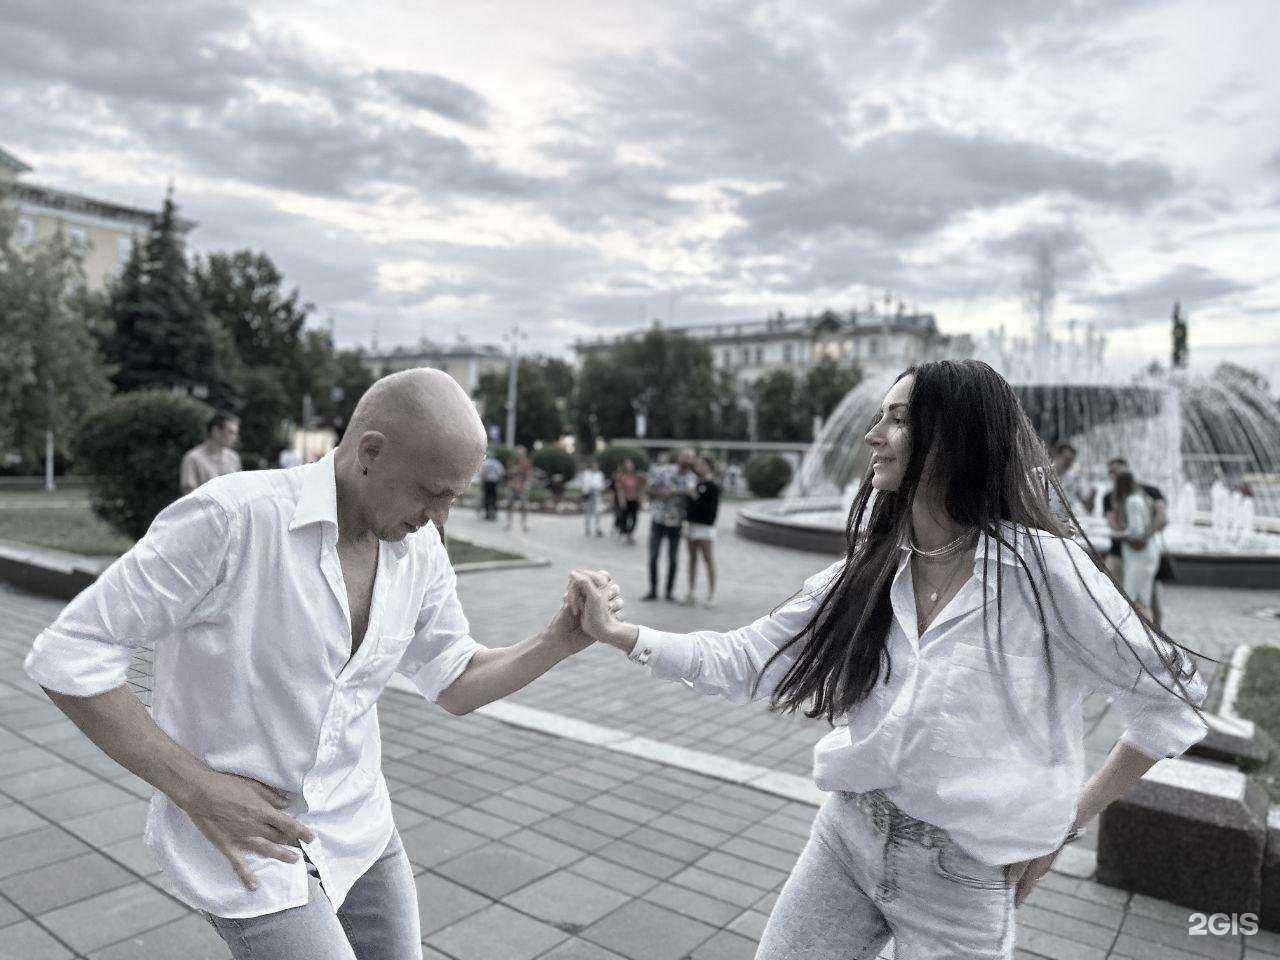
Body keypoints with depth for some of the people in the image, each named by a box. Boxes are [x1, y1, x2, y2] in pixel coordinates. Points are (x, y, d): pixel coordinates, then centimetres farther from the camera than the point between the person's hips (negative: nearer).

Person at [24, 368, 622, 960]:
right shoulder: (230, 516, -28)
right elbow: (67, 657, -21)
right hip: (234, 833, -6)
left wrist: (564, 638, -15)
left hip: (353, 826, 6)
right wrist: (199, 790, -23)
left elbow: (456, 687, 2)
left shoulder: (416, 549, -7)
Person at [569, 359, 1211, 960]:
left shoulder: (1043, 567, -17)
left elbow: (1171, 702, -7)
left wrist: (1067, 822, -5)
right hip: (845, 837, 4)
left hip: (963, 872, -4)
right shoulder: (868, 569, -3)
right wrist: (614, 633, -7)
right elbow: (744, 661, -2)